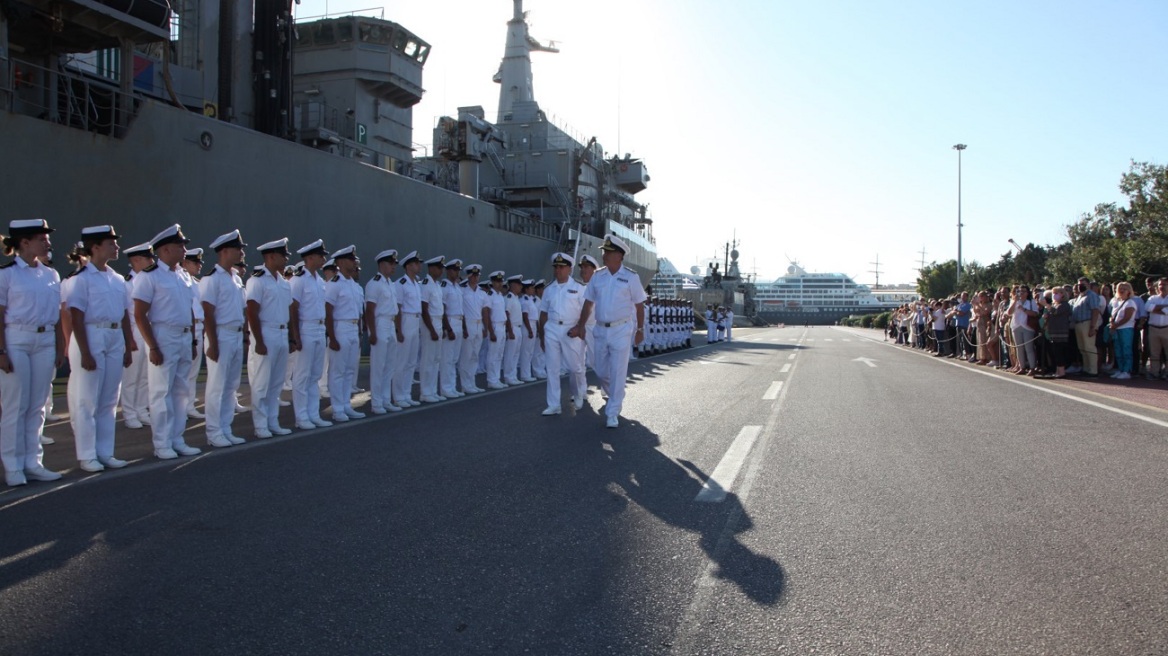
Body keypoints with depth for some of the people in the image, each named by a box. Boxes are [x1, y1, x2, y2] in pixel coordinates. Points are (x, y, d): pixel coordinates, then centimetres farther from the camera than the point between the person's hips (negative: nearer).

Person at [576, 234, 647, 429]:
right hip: (601, 330, 5)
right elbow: (588, 303, 11)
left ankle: (612, 414, 1)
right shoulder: (598, 276, 5)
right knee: (601, 371, 11)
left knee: (617, 373, -5)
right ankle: (616, 397, 39)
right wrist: (581, 325, 7)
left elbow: (639, 305, -2)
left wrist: (640, 330, -1)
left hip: (621, 330, -5)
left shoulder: (630, 277, -6)